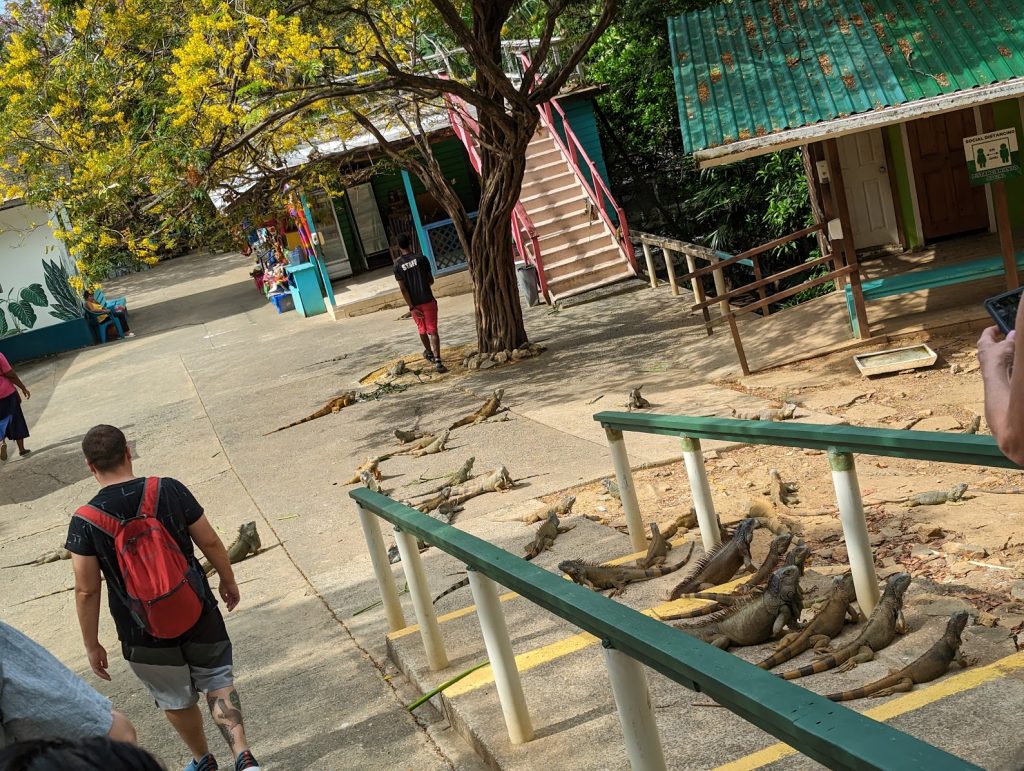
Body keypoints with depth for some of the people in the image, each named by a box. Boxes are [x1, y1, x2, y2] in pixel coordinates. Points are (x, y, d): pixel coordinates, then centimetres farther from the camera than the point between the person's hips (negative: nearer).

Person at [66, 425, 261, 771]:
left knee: (177, 700, 21)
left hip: (144, 636, 0)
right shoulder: (169, 491, -13)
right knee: (218, 681, 20)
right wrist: (228, 581, 14)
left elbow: (87, 591, -11)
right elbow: (210, 542, -4)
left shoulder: (84, 522, -16)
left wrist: (92, 645, 2)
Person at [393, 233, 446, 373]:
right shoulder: (421, 258, -7)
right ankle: (437, 360, -18)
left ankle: (429, 353, 44)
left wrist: (411, 307, -7)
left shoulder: (398, 265, -4)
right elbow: (431, 281, -2)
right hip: (428, 300, -2)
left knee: (422, 330, 22)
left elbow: (403, 288, -8)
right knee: (432, 331, -5)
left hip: (414, 304, 2)